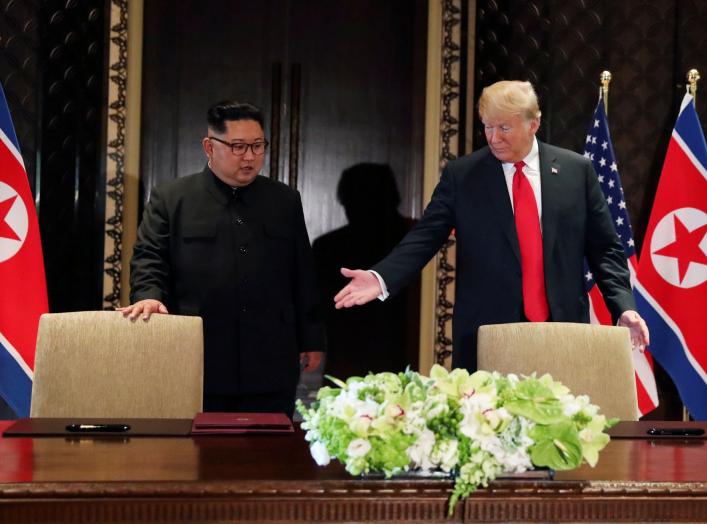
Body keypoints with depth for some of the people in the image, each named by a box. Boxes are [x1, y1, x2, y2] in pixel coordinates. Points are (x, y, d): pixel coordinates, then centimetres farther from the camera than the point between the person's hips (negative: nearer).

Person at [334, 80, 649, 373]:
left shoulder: (576, 170, 6)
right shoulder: (461, 175, 4)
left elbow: (604, 249, 9)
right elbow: (425, 238, -1)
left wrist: (624, 308, -3)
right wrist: (381, 278, -17)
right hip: (486, 336, -1)